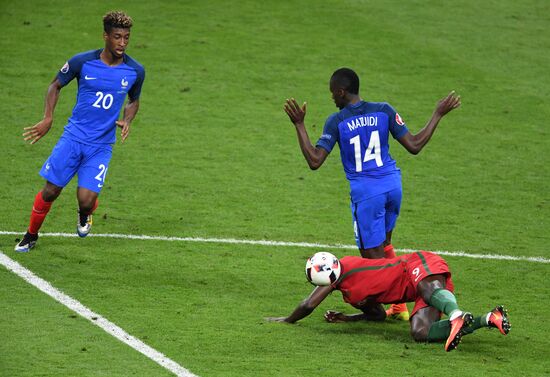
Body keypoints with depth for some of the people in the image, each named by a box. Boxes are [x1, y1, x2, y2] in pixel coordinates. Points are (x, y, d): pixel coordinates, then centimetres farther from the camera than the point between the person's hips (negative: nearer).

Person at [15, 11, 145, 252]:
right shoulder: (82, 62, -9)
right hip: (73, 137, 0)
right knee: (50, 191, -2)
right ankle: (31, 236, 23)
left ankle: (85, 214, 26)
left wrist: (127, 120, -4)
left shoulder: (135, 71, -3)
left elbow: (133, 100, 17)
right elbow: (56, 85, 7)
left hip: (101, 146, 0)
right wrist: (48, 118, -5)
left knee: (86, 199, -13)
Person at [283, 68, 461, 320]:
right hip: (392, 184, 6)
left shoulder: (336, 122, -8)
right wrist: (438, 114, 10)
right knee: (383, 244, 24)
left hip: (365, 192, -6)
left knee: (373, 256, 3)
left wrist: (299, 125, -6)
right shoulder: (383, 111, 1)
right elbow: (414, 146, 1)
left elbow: (314, 161, -11)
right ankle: (399, 306, 21)